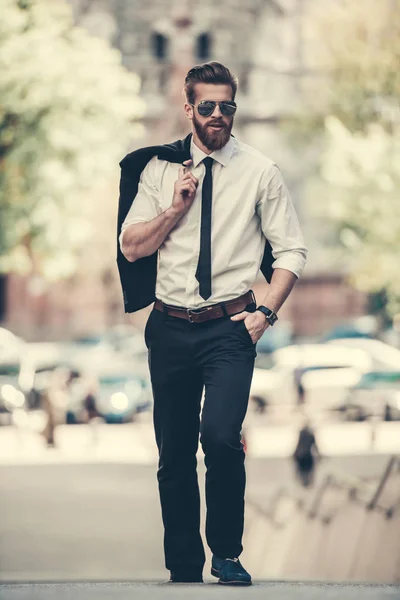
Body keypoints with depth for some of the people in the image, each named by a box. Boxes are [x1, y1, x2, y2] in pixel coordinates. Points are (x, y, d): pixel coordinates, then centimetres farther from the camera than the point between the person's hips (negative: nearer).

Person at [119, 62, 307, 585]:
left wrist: (266, 312, -7)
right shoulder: (160, 169, 7)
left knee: (221, 437, -23)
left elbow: (291, 251, 4)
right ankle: (183, 569, 21)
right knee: (174, 454, 7)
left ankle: (227, 553, -5)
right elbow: (131, 248, 7)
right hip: (171, 327, 3)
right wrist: (175, 209, -7)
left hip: (230, 327, -3)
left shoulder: (261, 173, 1)